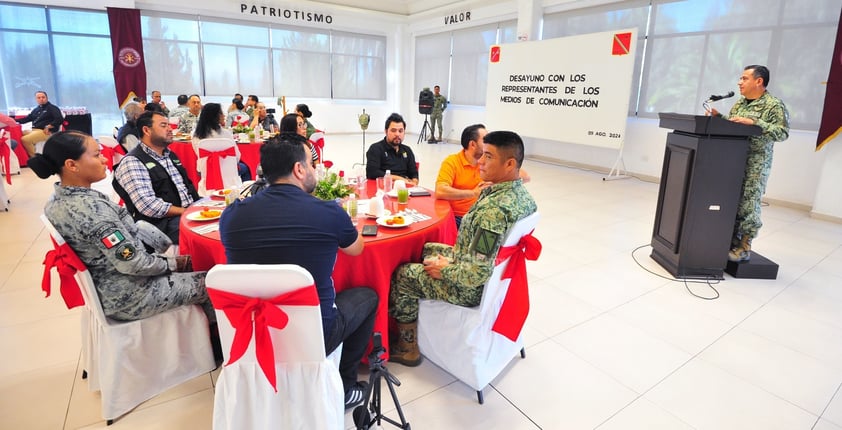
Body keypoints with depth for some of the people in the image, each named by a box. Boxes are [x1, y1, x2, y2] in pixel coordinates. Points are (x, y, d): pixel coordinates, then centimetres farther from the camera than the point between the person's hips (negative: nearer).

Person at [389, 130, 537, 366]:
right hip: (499, 273, 9)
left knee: (403, 275, 7)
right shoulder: (523, 194, -4)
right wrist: (453, 258, 8)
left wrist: (444, 270, -15)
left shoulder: (493, 209, -35)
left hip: (472, 289, -9)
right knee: (427, 249, 25)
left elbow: (478, 274, -33)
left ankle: (408, 349, 24)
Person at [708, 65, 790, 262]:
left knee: (747, 205, -5)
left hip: (755, 165, -6)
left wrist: (753, 122, -23)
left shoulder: (774, 105, -5)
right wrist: (719, 117, 5)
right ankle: (731, 242, 14)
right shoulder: (739, 103, 16)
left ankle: (744, 248, 4)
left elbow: (782, 132, -14)